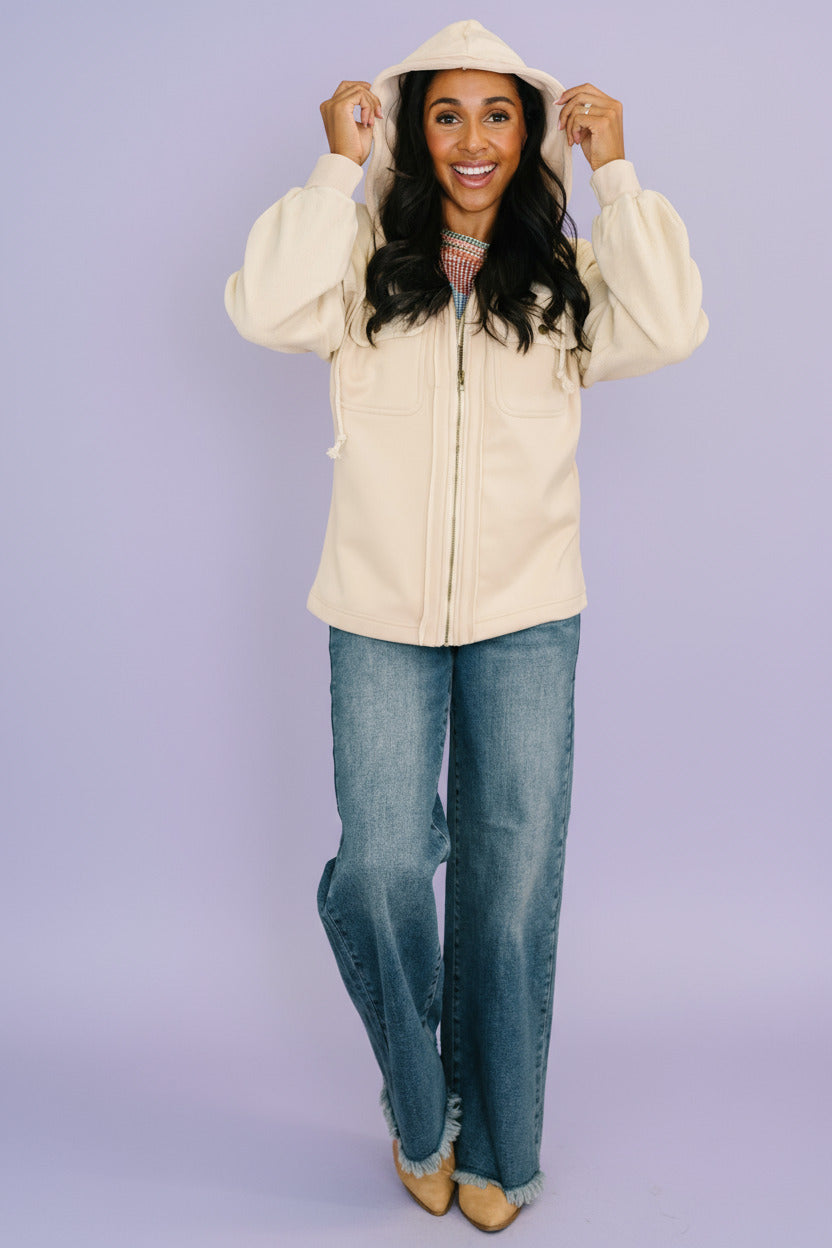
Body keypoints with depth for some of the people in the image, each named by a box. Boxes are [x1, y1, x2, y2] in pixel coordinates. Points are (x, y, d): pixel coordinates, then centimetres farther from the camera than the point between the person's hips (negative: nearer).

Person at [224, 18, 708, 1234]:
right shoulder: (366, 262, 5)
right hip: (380, 617, 0)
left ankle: (494, 1147, 27)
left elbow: (671, 327, -10)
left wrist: (615, 174, -5)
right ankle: (419, 1113, 27)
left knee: (514, 891, 5)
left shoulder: (567, 274, 7)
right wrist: (336, 169, -8)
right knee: (381, 871, -4)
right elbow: (265, 309, -13)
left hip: (527, 620, 1)